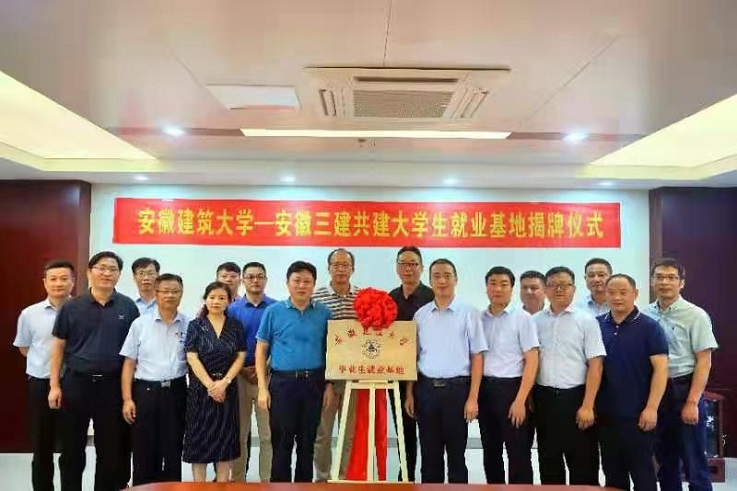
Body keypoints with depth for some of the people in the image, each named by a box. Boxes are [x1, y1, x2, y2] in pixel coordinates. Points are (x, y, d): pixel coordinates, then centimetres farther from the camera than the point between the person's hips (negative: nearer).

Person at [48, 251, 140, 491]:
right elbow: (58, 347, 4)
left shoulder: (128, 307, 0)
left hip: (112, 385, 0)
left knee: (110, 449, 10)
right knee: (72, 448, 10)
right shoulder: (71, 307, 0)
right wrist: (54, 385, -2)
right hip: (76, 382, 0)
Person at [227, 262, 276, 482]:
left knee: (268, 434, 2)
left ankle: (267, 480, 13)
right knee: (239, 433, 10)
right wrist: (242, 369, -8)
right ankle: (237, 479, 22)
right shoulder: (232, 309, 5)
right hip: (239, 375, 1)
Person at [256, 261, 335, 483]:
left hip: (314, 383, 2)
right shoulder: (273, 311, 0)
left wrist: (329, 385, 1)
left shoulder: (324, 313, 3)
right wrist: (263, 388, -4)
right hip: (282, 382, -1)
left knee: (307, 443, 12)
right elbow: (261, 350, 2)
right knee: (281, 442, 6)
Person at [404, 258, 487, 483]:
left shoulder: (468, 314, -3)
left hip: (457, 389, -2)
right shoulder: (420, 315, 6)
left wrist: (473, 398, -8)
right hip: (426, 389, 3)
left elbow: (477, 357, -3)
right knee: (429, 454, 12)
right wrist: (409, 393, 6)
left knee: (456, 453, 9)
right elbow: (413, 357, 10)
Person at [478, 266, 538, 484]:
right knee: (490, 451, 15)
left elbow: (532, 361, -8)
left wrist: (520, 400, -14)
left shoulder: (522, 318, -5)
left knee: (518, 454, 3)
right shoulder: (479, 318, 7)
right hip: (484, 389, 4)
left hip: (511, 388, -4)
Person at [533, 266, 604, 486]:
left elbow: (595, 365, -8)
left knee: (582, 462, 7)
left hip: (575, 397, -3)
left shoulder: (586, 321, -4)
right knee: (548, 461, 14)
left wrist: (588, 406, -13)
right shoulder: (535, 321, 5)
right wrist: (528, 398, 4)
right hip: (544, 398, 3)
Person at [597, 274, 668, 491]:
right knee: (612, 473, 14)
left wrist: (651, 408, -15)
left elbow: (660, 368, -9)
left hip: (637, 414, -4)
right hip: (605, 413, 4)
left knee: (642, 472, 7)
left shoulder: (649, 327, -5)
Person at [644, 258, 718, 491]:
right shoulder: (646, 315, 4)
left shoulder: (695, 315, -7)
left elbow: (704, 362, -9)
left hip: (684, 390, -4)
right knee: (665, 461, 16)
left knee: (694, 463, 5)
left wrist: (692, 402, -13)